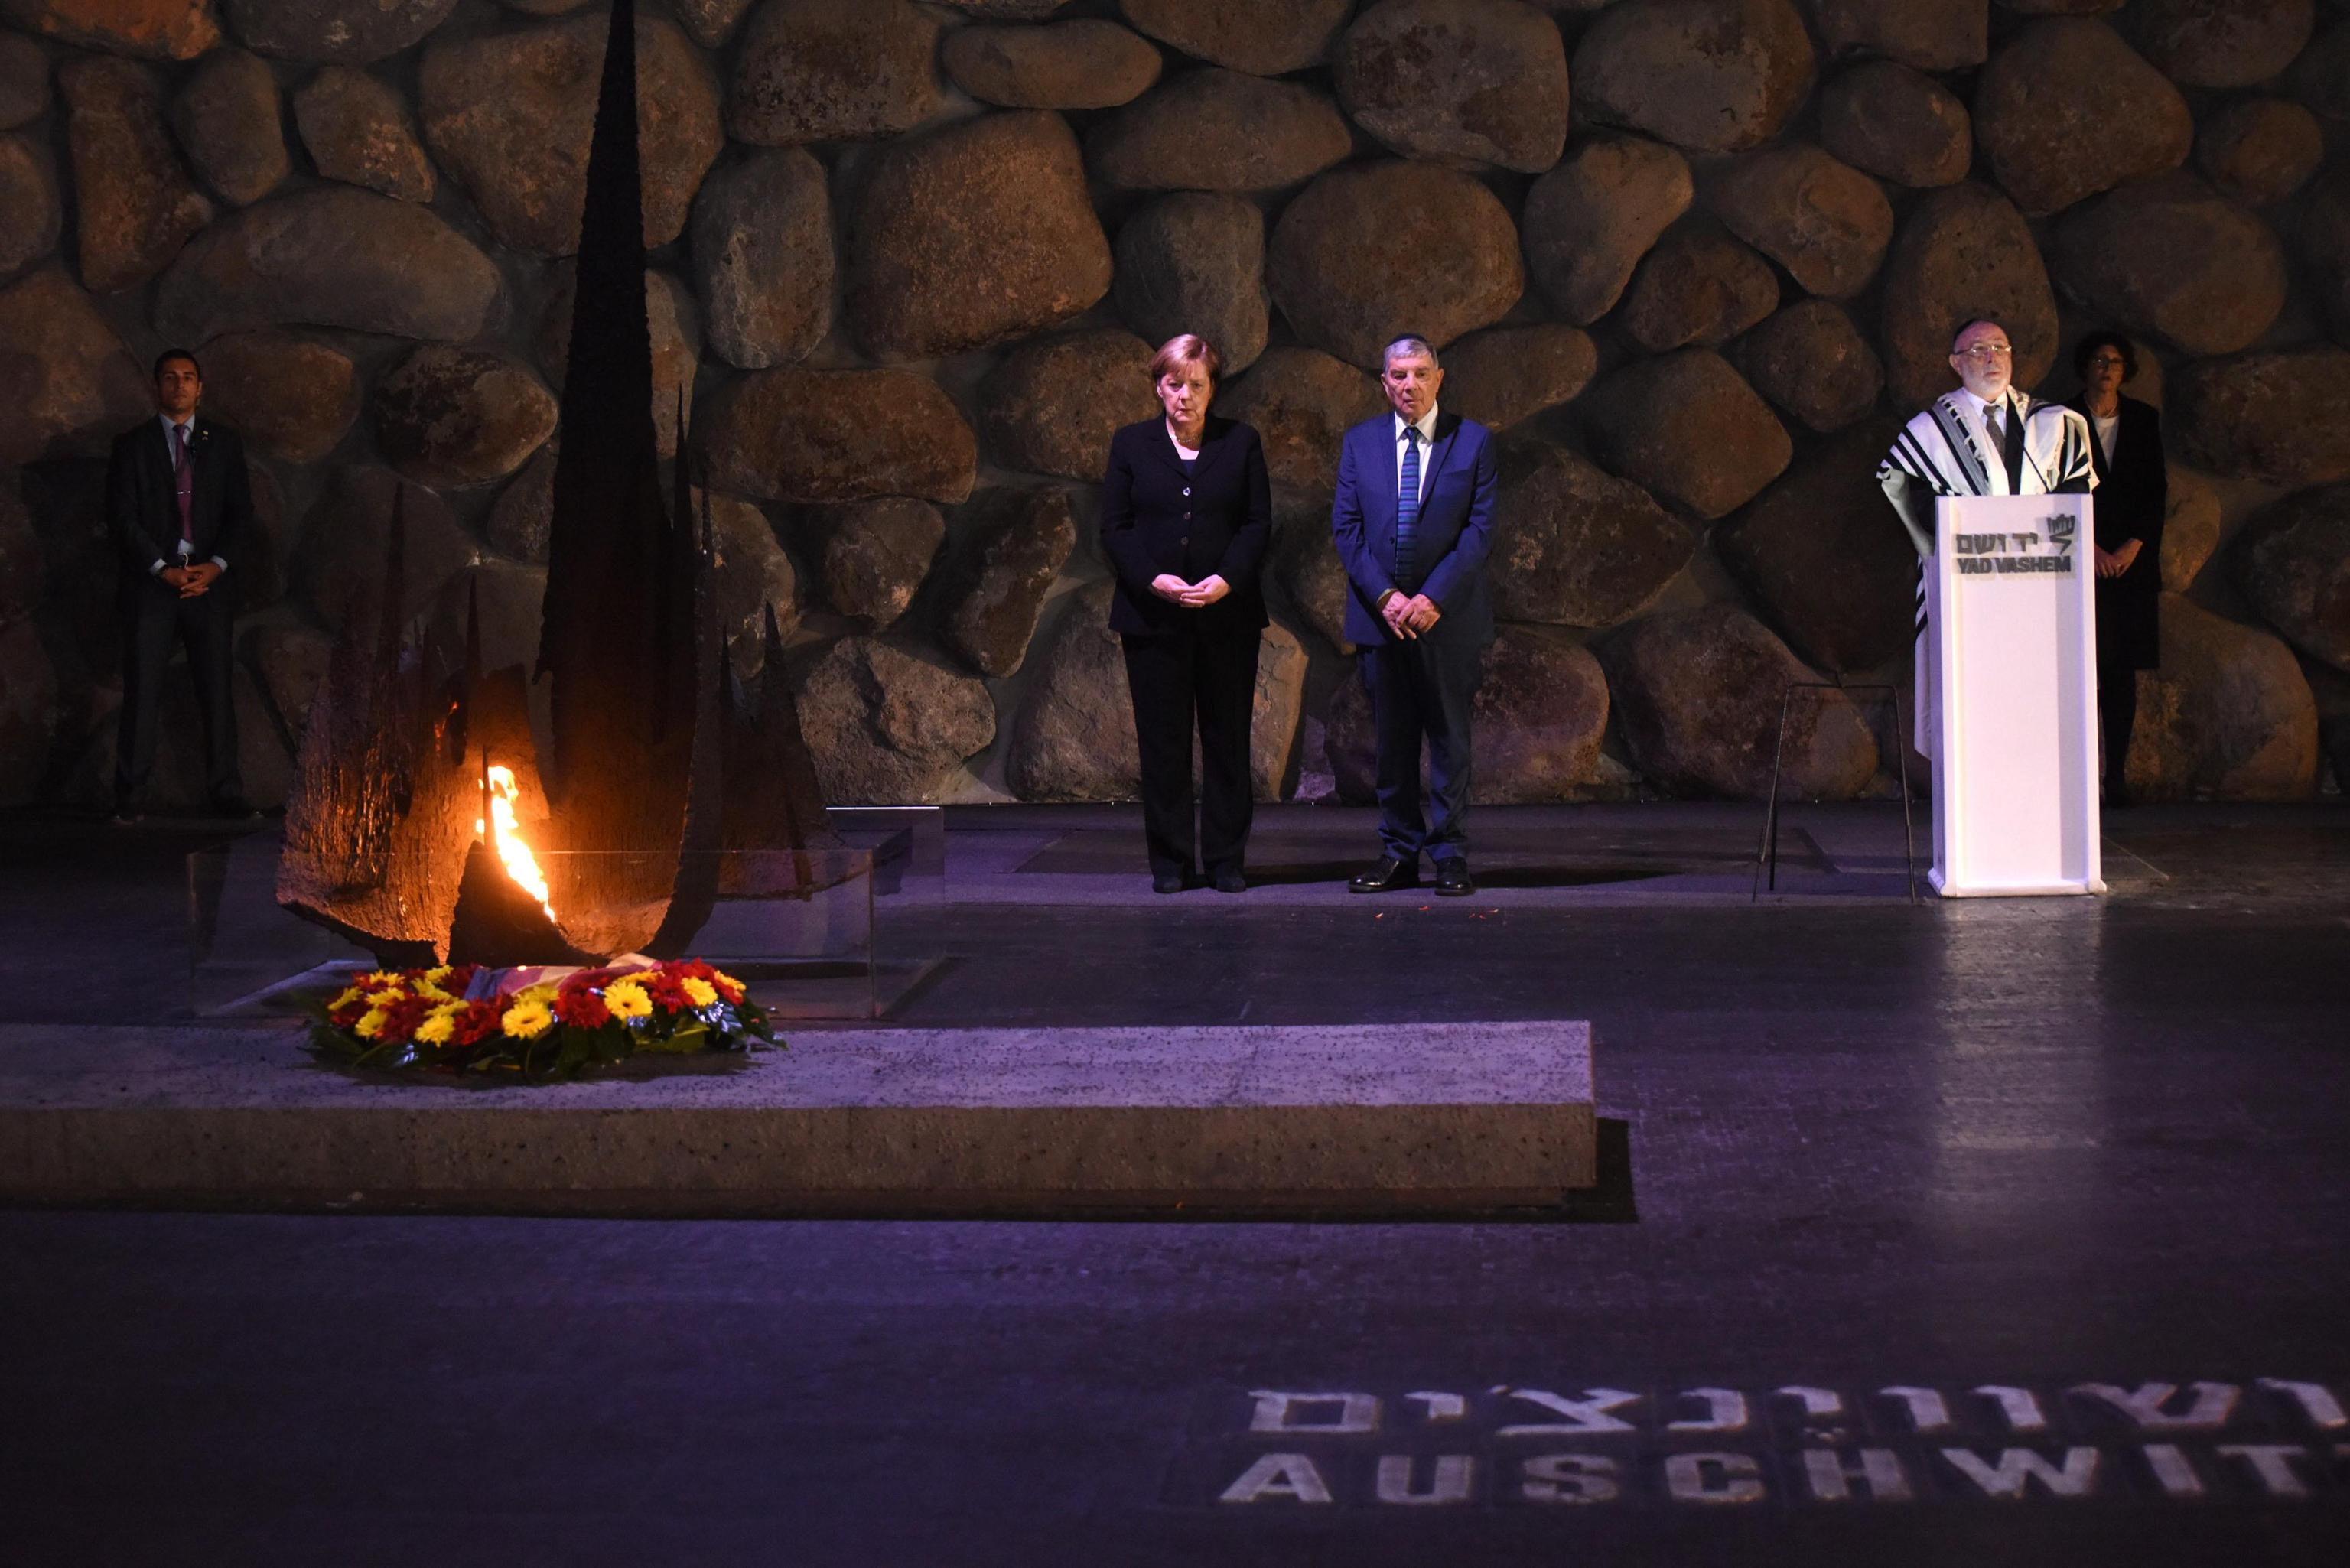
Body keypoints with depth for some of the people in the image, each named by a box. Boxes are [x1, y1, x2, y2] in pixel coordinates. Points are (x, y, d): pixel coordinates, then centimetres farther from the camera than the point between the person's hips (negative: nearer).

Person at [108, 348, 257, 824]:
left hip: (210, 579, 2)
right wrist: (163, 569, -10)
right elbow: (122, 518, 1)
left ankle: (225, 791, 5)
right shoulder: (132, 445, 7)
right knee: (142, 691, -4)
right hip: (150, 583, -1)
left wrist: (216, 565, -7)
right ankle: (130, 798, -1)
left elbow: (241, 512, 8)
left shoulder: (224, 443, 12)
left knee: (217, 690, 0)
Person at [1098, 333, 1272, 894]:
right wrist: (1153, 579, -12)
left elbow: (1258, 523, 3)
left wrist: (1226, 579, -13)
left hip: (1227, 613, 0)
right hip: (1152, 614, 0)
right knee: (1162, 739, 1)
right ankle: (1170, 862, 7)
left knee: (1228, 737, 2)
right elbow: (1114, 528, 4)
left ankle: (1227, 859, 9)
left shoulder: (1241, 443, 9)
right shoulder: (1131, 445, 9)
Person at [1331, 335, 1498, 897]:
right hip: (1379, 616, 2)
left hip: (1448, 618, -2)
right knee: (1391, 741, 6)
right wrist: (1384, 596, -10)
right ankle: (1399, 853, 13)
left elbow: (1480, 528, -4)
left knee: (1450, 739, 2)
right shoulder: (1359, 443, 8)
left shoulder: (1474, 442, 1)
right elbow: (1346, 527, 3)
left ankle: (1450, 855, 8)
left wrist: (1434, 598, -14)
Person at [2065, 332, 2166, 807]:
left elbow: (2157, 489, 9)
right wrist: (2092, 550, -9)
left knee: (2123, 670, 1)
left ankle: (2117, 773, 3)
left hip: (2133, 561, 3)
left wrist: (2133, 546, -4)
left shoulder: (2144, 420, 12)